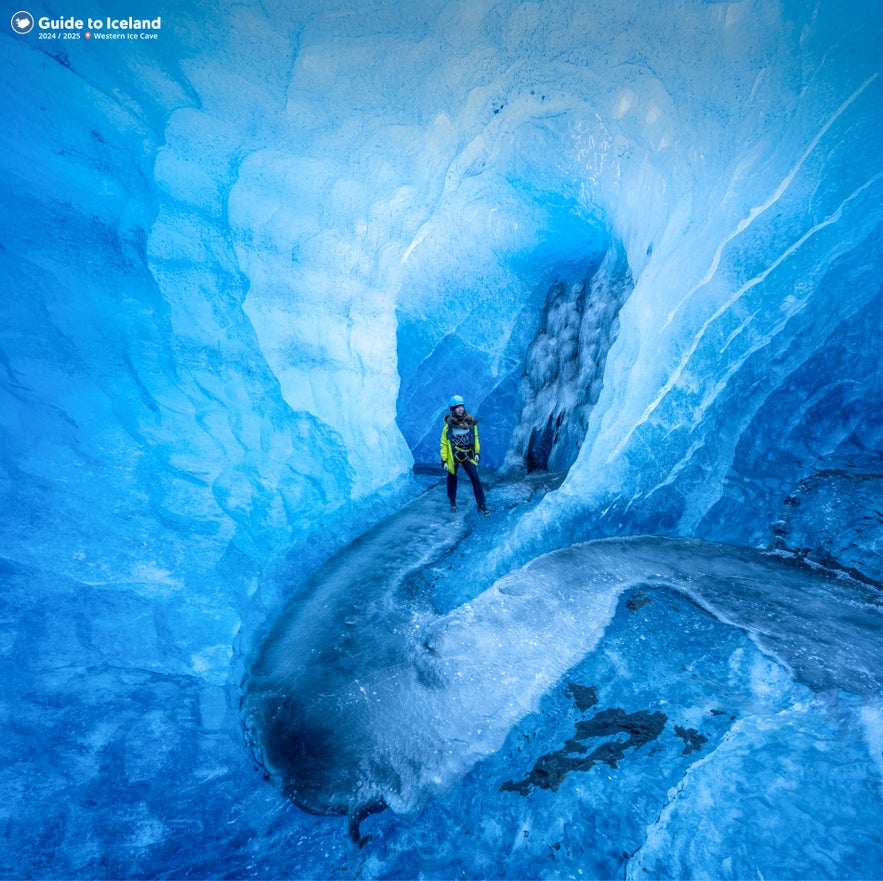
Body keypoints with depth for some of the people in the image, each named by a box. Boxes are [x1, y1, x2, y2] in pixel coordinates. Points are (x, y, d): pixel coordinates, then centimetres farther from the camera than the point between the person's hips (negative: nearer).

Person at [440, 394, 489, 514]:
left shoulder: (470, 422, -3)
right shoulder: (449, 425, -11)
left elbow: (475, 438, 10)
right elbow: (443, 444, -5)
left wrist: (477, 452, 5)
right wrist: (444, 460, -7)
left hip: (467, 455, 2)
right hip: (453, 456, -2)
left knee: (475, 478, -5)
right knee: (452, 479, 12)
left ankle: (481, 504, 4)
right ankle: (452, 502, 33)